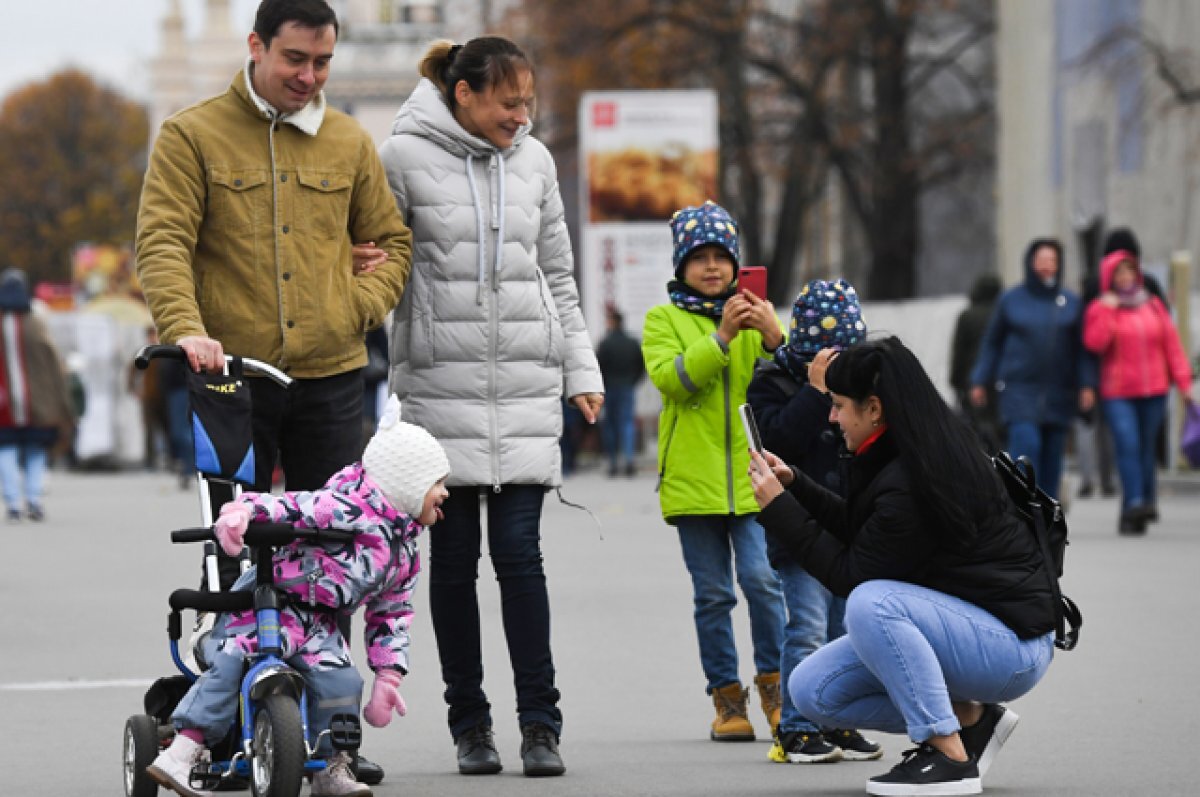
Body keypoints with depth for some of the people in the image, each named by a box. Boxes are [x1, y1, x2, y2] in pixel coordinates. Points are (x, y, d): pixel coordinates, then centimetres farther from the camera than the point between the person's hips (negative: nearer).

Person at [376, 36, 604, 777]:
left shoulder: (534, 162, 11)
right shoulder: (404, 158, -2)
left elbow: (558, 276, 17)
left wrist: (582, 371, 12)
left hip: (526, 385, 2)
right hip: (442, 383, -2)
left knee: (519, 551, -5)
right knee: (454, 558, 2)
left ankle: (540, 724, -2)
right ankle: (470, 723, 10)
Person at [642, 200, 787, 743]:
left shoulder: (755, 315, 12)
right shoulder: (663, 320, 7)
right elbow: (671, 379, -10)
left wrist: (774, 338, -15)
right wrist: (722, 337, -19)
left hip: (755, 474, 1)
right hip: (694, 477, 0)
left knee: (761, 577, -12)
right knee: (712, 592, 3)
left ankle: (773, 681, 4)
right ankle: (726, 695, 12)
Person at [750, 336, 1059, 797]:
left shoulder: (912, 485, -25)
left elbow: (852, 576, -16)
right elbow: (857, 531, 17)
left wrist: (778, 510, -13)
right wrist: (795, 484, 7)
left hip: (1012, 644, -10)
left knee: (871, 604, -34)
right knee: (812, 690, 2)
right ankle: (971, 718, 9)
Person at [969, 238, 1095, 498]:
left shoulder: (1071, 302, 8)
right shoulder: (1011, 300, 5)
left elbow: (1082, 349, 8)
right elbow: (992, 343, 9)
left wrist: (1087, 385, -3)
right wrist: (980, 382, 3)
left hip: (1058, 394, 2)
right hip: (1019, 387, -2)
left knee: (1053, 454, 3)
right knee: (1026, 444, -17)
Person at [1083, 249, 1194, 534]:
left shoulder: (1153, 306, 12)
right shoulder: (1100, 309, 4)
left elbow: (1172, 344, 11)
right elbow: (1094, 342, -13)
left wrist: (1183, 380, 4)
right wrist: (1107, 310, -14)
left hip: (1153, 392, 3)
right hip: (1118, 394, -3)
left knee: (1145, 449, 4)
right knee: (1127, 445, -19)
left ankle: (1131, 515, 11)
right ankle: (1135, 502, -28)